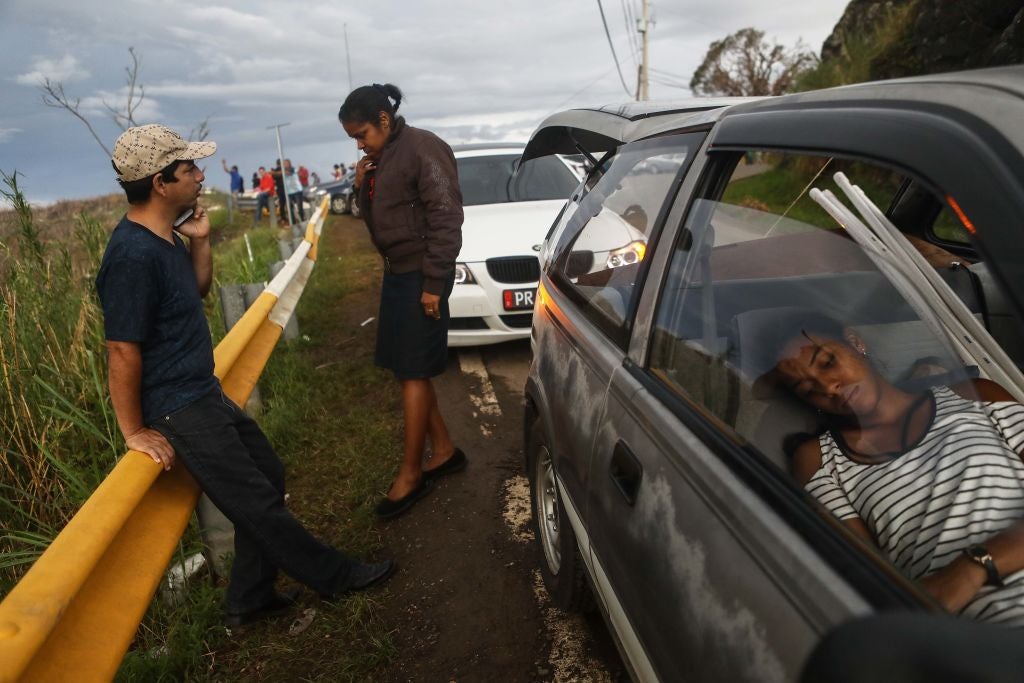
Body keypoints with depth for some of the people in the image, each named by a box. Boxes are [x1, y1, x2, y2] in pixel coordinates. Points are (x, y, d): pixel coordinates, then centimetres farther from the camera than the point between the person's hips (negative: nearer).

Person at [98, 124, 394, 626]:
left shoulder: (166, 237, 5)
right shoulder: (133, 255, -25)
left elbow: (198, 290, 21)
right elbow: (123, 351, -23)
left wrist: (199, 241, 4)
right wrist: (134, 431, -15)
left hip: (206, 394, 11)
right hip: (180, 412, -10)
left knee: (267, 475, 17)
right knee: (257, 503, 2)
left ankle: (248, 599, 30)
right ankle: (334, 576, 21)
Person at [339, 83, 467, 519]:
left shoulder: (422, 149, -13)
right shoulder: (378, 159, 14)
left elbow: (446, 220, -18)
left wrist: (434, 283, -20)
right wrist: (363, 189, 4)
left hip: (420, 276, -9)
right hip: (396, 272, 9)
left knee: (413, 373, -4)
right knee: (407, 370, 10)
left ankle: (410, 475, 7)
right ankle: (444, 450, 24)